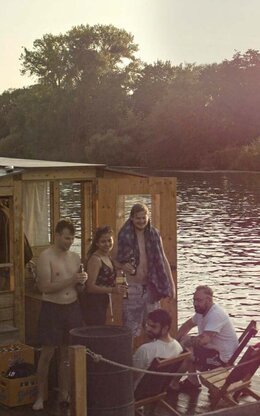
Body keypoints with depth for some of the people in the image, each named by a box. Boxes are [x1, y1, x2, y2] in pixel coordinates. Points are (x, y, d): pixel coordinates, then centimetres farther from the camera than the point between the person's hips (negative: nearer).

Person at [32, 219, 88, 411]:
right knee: (47, 353, 0)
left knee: (68, 352, 11)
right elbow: (45, 287, -17)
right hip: (52, 309, -5)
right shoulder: (46, 257, -10)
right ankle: (41, 396, 11)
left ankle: (64, 393, 22)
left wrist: (82, 281, -7)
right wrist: (71, 280, -21)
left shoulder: (75, 257, 8)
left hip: (72, 307, 5)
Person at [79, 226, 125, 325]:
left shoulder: (108, 257, 12)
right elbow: (90, 287, -20)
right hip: (92, 303, -9)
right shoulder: (95, 259, -15)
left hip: (102, 302, 9)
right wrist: (112, 290, -26)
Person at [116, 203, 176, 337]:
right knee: (132, 327, -2)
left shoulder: (154, 234, 4)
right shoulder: (125, 235, -4)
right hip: (132, 286, -2)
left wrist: (171, 283, 6)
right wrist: (124, 266, -19)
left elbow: (163, 260, 9)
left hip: (151, 286, 3)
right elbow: (118, 260, 3)